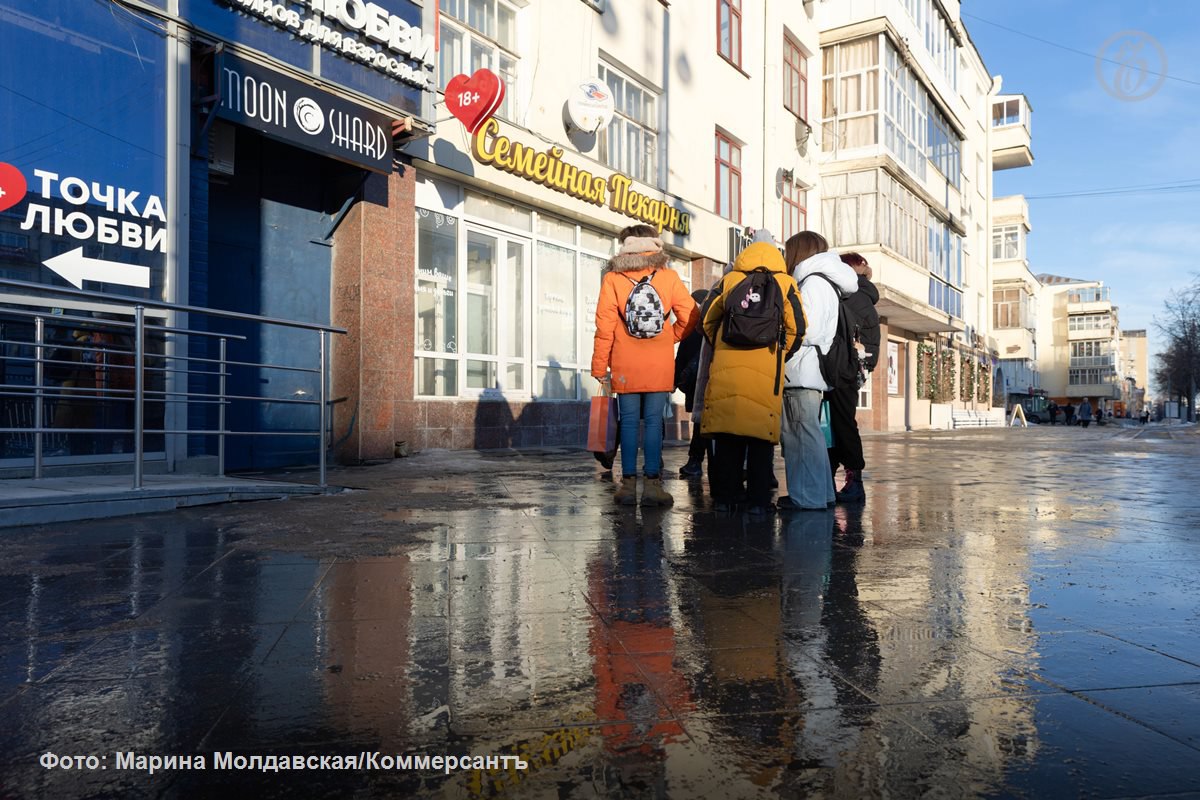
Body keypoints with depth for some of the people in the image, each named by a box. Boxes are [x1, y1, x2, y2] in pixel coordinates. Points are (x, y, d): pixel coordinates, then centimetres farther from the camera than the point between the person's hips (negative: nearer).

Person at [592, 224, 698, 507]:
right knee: (654, 422, 3)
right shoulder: (668, 276, 1)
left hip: (625, 364, 0)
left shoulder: (612, 279, 0)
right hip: (660, 365, 0)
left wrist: (599, 366, 2)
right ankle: (652, 483, 3)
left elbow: (604, 327, -2)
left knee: (629, 422, 6)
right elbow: (690, 316, -1)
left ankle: (628, 483, 8)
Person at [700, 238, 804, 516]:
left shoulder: (728, 280, 13)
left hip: (726, 369, 2)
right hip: (766, 374, -2)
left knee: (727, 437, 7)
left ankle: (724, 496, 11)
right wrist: (781, 355, 16)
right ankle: (758, 500, 4)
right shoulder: (784, 284, 9)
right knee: (761, 438, 4)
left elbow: (707, 319, 11)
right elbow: (797, 327, 2)